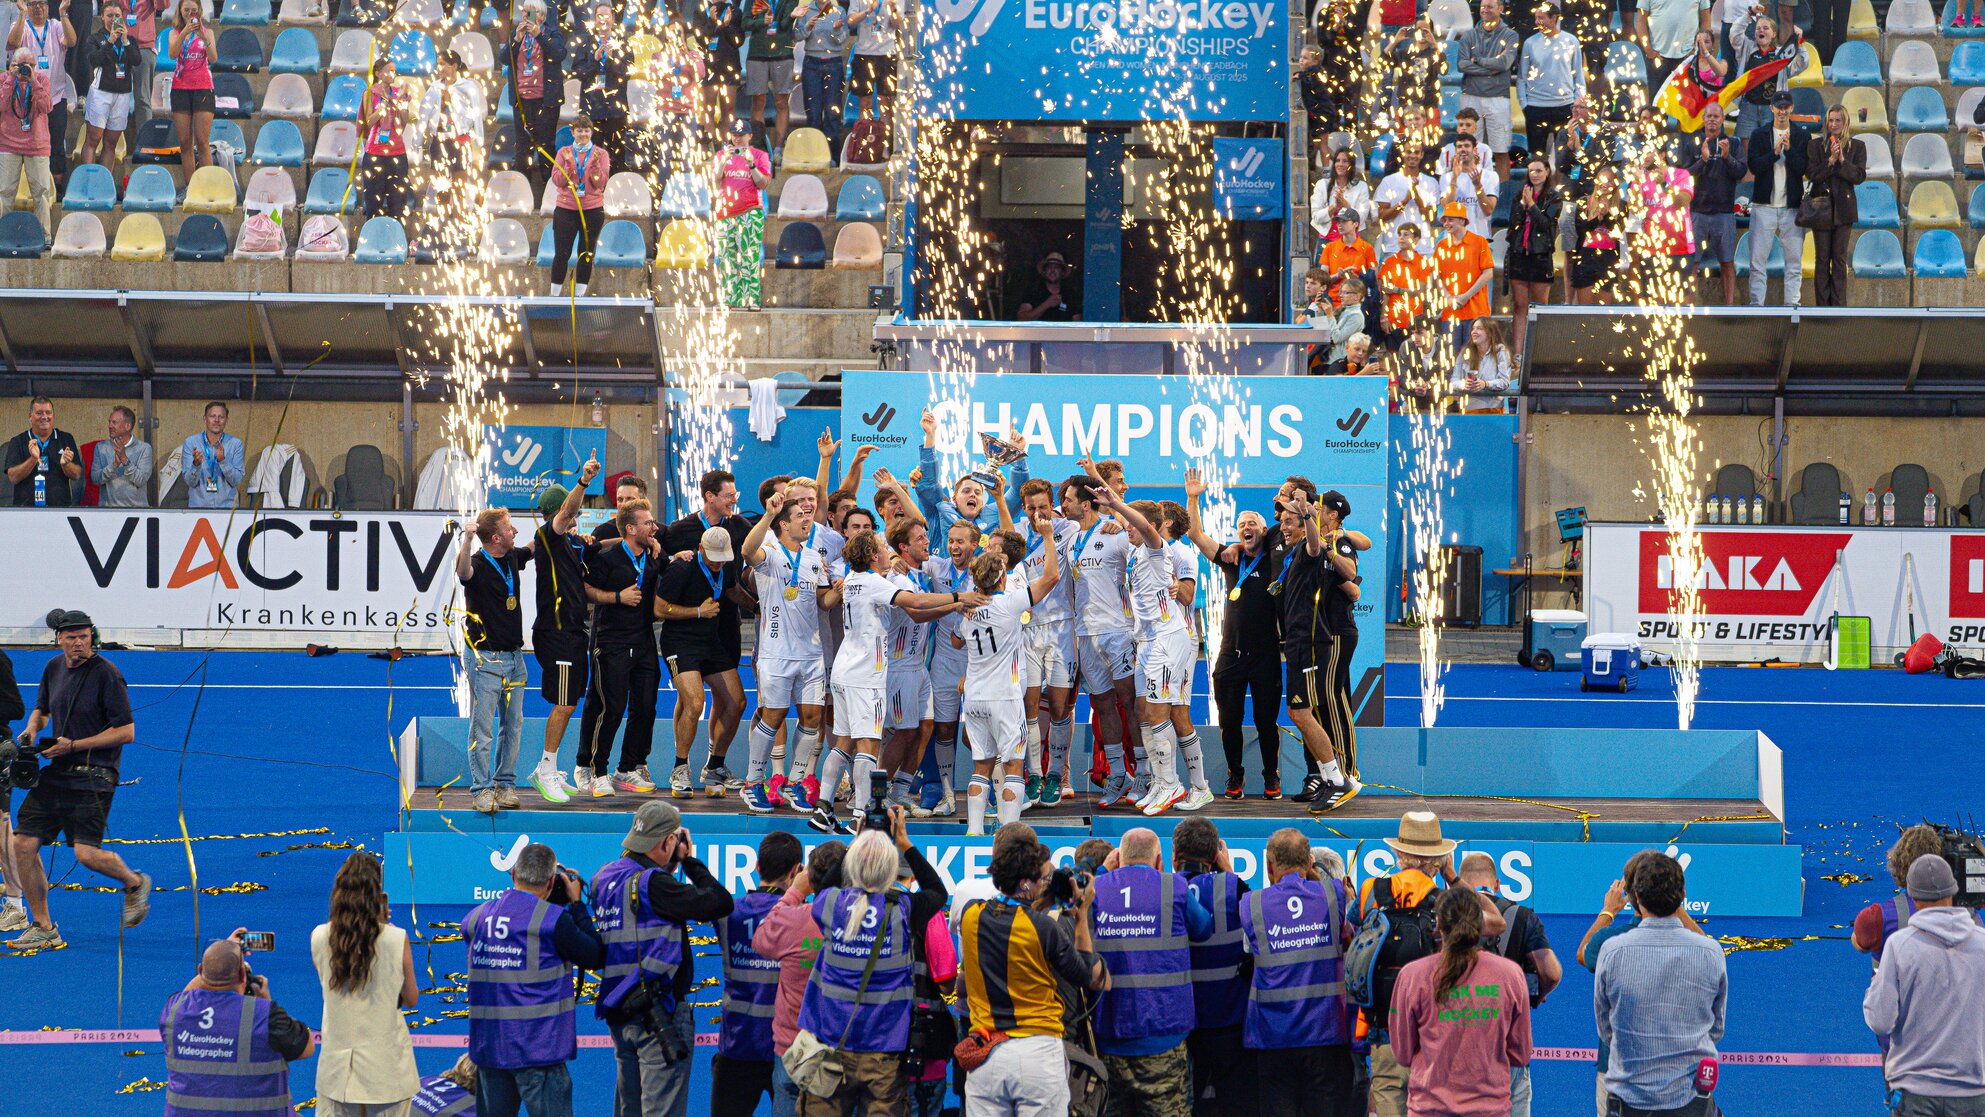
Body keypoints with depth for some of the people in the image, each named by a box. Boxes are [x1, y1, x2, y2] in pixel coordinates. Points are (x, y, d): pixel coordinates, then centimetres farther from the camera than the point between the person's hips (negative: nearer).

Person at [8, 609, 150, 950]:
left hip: (93, 777, -7)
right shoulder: (53, 668, 10)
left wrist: (73, 745, -16)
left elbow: (126, 732, -15)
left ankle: (135, 883, 15)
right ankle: (43, 928, 11)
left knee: (86, 852, -17)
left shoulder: (106, 674, -12)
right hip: (55, 774, 7)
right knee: (24, 845, -1)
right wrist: (32, 729, 6)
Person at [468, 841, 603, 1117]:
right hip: (538, 1046, -6)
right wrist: (576, 904, 6)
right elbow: (595, 957, -4)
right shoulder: (553, 918, -12)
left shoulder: (476, 916, 4)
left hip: (487, 1043, 6)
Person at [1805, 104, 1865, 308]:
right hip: (1821, 207, 0)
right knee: (1822, 259, 3)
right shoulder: (1815, 144, 2)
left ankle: (1839, 305, 5)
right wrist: (1830, 160, -17)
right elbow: (1812, 174, -5)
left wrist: (1842, 160, -16)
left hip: (1844, 208, 0)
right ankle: (1822, 305, 7)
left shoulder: (1857, 146, 4)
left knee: (1840, 259, 2)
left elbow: (1859, 177, -3)